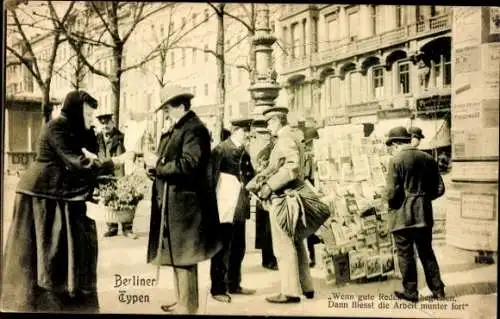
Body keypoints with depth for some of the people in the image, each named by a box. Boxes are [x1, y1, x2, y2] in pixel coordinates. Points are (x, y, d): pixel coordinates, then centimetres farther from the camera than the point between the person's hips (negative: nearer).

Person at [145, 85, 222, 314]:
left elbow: (188, 165, -24)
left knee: (184, 257, -1)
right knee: (176, 255, 17)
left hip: (185, 204, -10)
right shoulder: (175, 130, 17)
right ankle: (182, 301, 29)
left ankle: (187, 306, 10)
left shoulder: (194, 129, -14)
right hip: (172, 203, 10)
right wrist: (154, 164, -6)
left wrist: (157, 166, -14)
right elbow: (170, 161, 14)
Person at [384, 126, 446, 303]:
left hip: (402, 216, -5)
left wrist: (389, 198, 4)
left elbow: (392, 193, -17)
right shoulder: (427, 158, 5)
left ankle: (411, 291, 16)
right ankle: (437, 290, 21)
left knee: (406, 254, 7)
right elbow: (439, 189, 6)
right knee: (427, 253, 16)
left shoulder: (396, 160, -12)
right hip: (424, 215, 5)